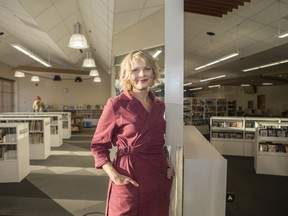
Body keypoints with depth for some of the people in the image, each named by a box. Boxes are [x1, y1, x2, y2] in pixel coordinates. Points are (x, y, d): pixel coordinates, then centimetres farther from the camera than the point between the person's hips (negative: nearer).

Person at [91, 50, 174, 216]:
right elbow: (98, 145, -6)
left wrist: (168, 162, 3)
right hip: (130, 179, -5)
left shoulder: (159, 105, 4)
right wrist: (114, 175, -15)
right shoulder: (116, 104, -13)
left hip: (159, 178, 6)